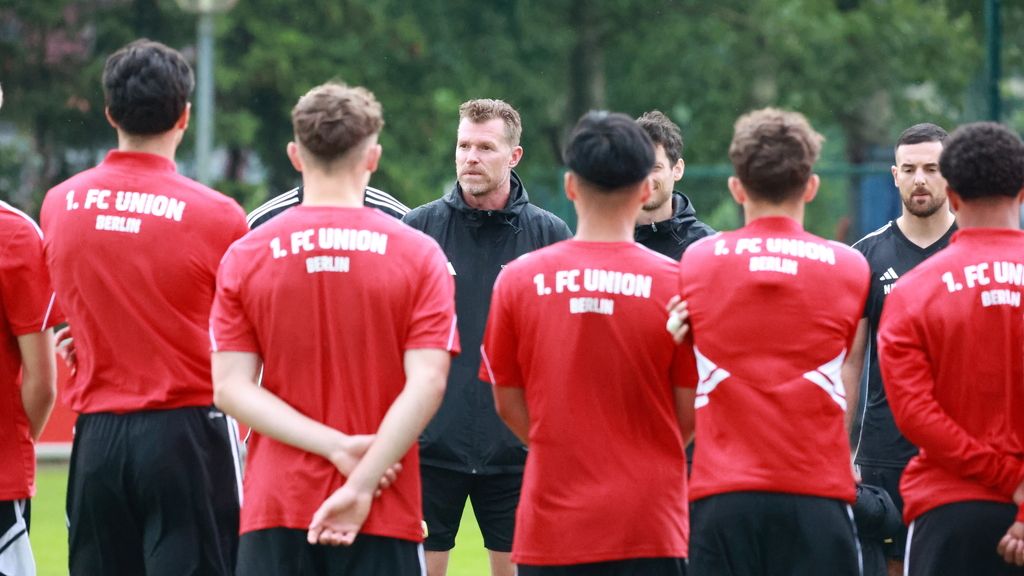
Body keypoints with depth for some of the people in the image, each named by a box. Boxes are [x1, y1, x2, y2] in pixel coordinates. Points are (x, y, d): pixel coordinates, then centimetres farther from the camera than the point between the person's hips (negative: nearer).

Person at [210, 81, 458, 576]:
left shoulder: (244, 257, 3)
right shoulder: (418, 256, -1)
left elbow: (232, 387, -4)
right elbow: (427, 383, -10)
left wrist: (337, 446, -9)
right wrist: (361, 484, -12)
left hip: (274, 514, 1)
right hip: (384, 517, -1)